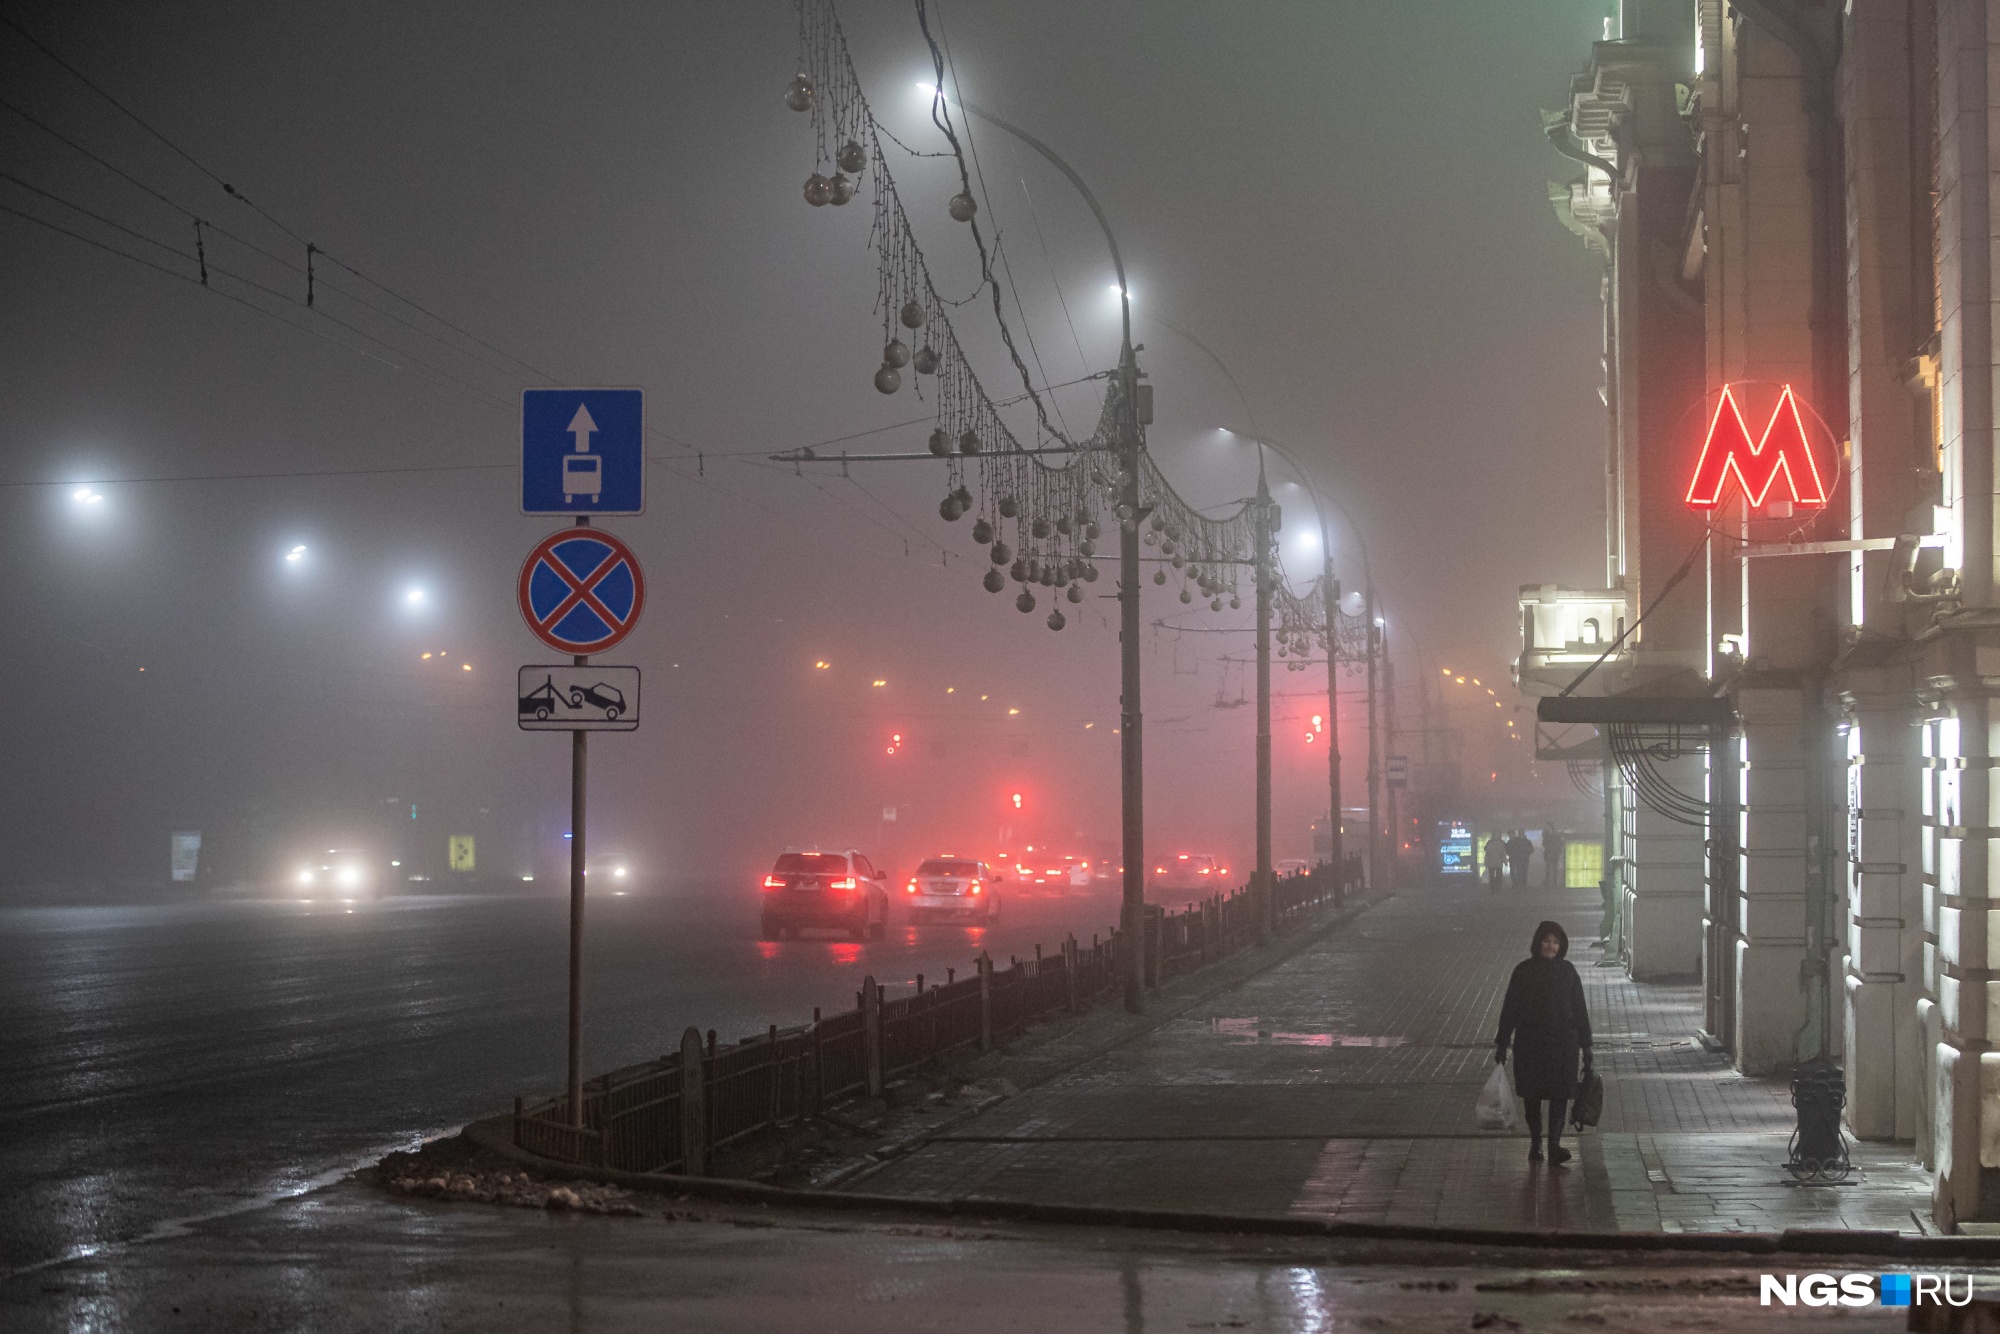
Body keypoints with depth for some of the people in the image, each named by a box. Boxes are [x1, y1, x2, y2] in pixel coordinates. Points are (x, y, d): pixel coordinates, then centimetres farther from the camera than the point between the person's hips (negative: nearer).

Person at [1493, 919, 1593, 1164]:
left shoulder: (1567, 970, 2)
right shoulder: (1523, 971, -1)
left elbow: (1579, 1009, 6)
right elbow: (1510, 1008, 2)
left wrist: (1585, 1044, 5)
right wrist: (1501, 1043, 1)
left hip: (1563, 1043, 0)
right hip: (1530, 1042, 0)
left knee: (1560, 1095, -7)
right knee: (1532, 1096, 6)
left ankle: (1554, 1144, -10)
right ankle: (1535, 1144, 17)